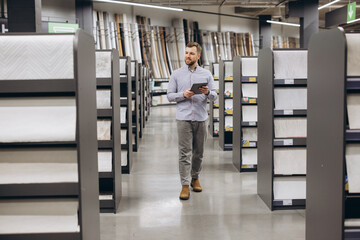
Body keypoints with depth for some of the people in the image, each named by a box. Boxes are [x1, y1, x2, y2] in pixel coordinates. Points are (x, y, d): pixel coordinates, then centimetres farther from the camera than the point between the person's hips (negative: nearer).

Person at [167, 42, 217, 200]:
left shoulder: (206, 74, 9)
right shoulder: (177, 74, 6)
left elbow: (214, 96, 7)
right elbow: (170, 96, 4)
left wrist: (208, 92, -15)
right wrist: (183, 94, -14)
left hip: (201, 118, 2)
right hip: (184, 118, -2)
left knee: (199, 152, 9)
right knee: (185, 153, -5)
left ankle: (195, 178, 28)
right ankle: (185, 185, -3)